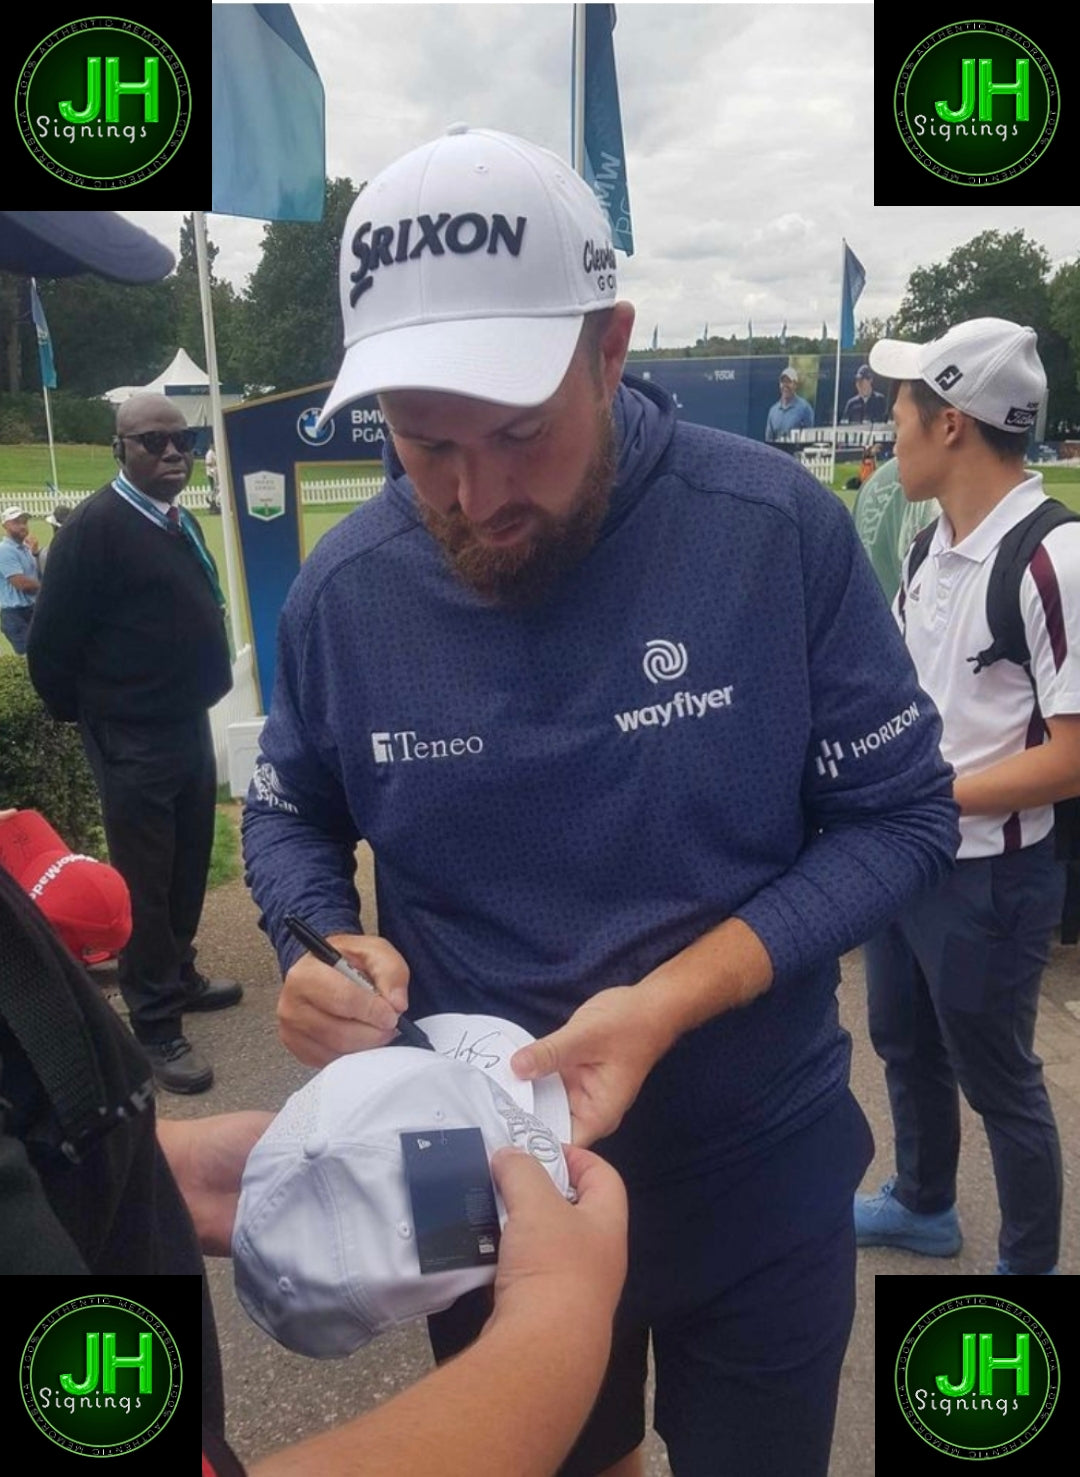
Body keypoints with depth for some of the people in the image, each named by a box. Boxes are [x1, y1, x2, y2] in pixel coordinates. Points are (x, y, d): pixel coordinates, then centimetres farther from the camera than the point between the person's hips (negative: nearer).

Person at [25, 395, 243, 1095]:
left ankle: (179, 975, 38)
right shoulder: (96, 526, -15)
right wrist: (89, 719, -3)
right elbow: (50, 648, -14)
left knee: (189, 869, 19)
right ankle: (157, 1025, 15)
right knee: (145, 882, 2)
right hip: (134, 742, -8)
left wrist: (205, 693, 15)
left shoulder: (182, 523, 10)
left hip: (190, 726, 8)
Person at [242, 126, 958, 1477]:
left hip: (759, 1174, -1)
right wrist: (319, 945, -18)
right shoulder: (341, 591, -12)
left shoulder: (777, 527, -19)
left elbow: (901, 811, -13)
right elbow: (290, 814, 4)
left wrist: (673, 999, -26)